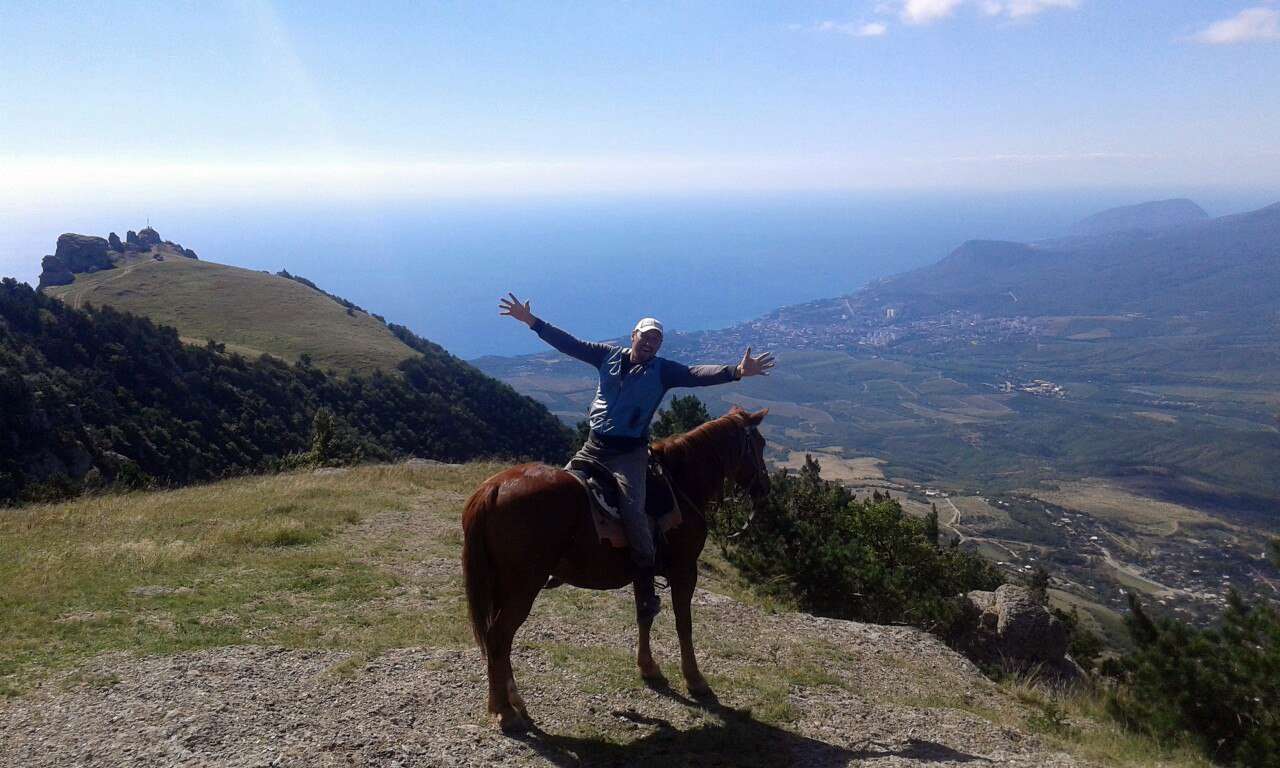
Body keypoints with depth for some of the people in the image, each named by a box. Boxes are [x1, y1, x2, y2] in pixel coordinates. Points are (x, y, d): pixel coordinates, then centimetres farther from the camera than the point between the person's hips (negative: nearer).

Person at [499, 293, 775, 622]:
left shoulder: (663, 371, 0)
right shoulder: (609, 356, 7)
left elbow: (697, 374, -14)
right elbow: (568, 344, 8)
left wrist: (737, 371, -30)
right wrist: (531, 321, 5)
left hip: (629, 453, -4)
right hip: (593, 447, 4)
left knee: (632, 509, -21)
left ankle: (646, 588, -9)